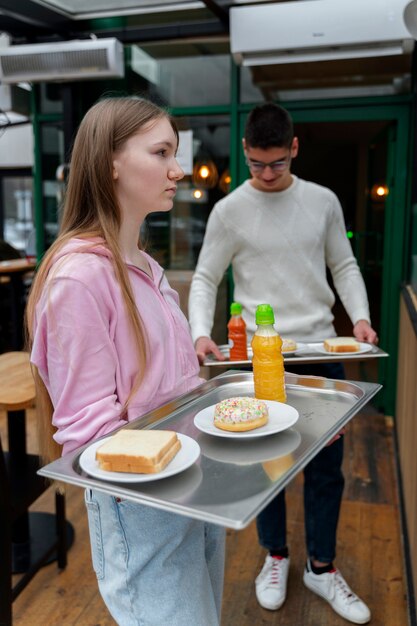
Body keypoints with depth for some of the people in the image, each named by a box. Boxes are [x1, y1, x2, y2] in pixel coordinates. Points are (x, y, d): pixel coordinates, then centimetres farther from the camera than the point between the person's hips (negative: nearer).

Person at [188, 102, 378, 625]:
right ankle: (276, 555, 35)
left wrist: (360, 316, -7)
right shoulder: (230, 211, -4)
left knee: (326, 464, 10)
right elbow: (204, 280, -2)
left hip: (322, 351, 2)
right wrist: (201, 332, -18)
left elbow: (344, 266, 9)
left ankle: (321, 567, 31)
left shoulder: (323, 201, 3)